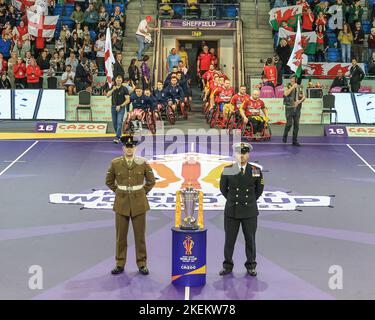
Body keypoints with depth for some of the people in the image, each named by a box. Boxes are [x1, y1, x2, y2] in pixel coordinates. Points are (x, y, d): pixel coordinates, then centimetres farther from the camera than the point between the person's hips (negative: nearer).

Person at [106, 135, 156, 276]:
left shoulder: (143, 163, -4)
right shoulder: (115, 163, -2)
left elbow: (151, 180, 7)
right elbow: (109, 181, 12)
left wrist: (142, 193, 5)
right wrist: (119, 192, 7)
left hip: (139, 203, -1)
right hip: (122, 203, 1)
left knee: (140, 235, 5)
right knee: (120, 235, 6)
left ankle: (142, 264, 14)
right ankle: (120, 264, 15)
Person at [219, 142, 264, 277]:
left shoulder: (256, 170, -2)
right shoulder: (227, 170, -2)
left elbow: (259, 189, 10)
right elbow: (223, 188, 9)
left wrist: (250, 201, 10)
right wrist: (232, 200, 10)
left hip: (250, 211, 0)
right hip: (231, 210, 0)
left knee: (250, 239, 8)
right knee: (229, 239, 5)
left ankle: (251, 266, 20)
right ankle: (227, 265, 17)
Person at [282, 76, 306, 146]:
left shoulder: (299, 88, 9)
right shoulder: (287, 87, 0)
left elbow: (303, 97, 9)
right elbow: (286, 94, -19)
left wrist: (299, 101, -10)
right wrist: (292, 87, -19)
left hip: (297, 108, 3)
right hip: (289, 108, -3)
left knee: (296, 125, 3)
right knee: (289, 124, -9)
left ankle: (295, 141, 10)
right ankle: (285, 136, 17)